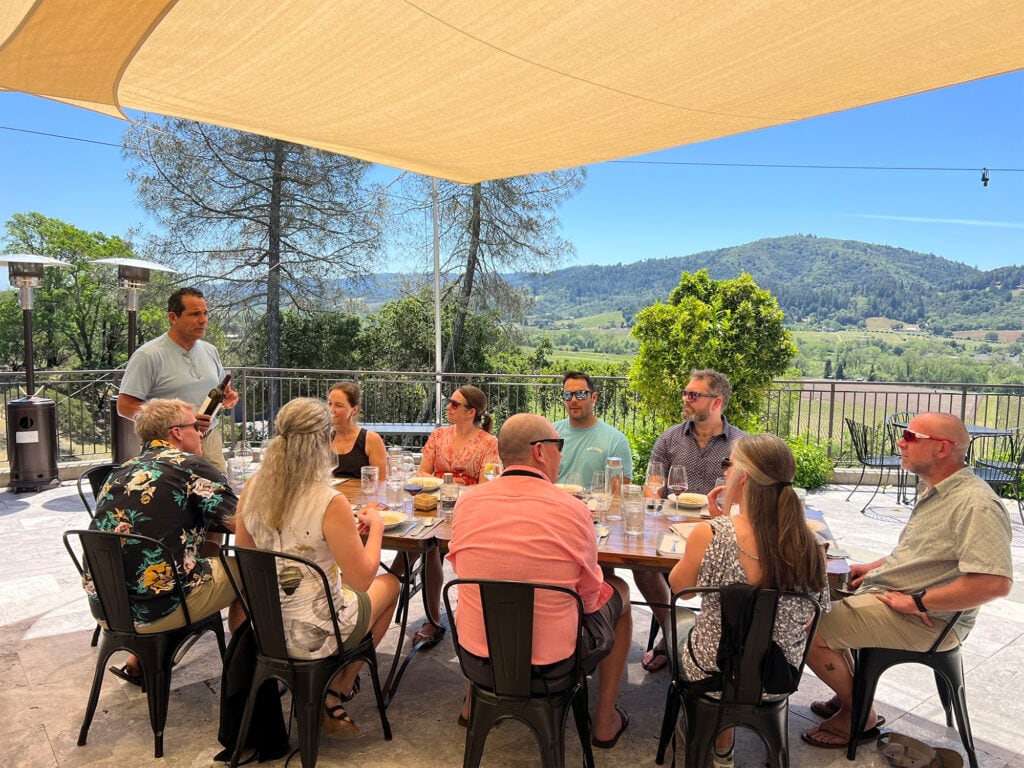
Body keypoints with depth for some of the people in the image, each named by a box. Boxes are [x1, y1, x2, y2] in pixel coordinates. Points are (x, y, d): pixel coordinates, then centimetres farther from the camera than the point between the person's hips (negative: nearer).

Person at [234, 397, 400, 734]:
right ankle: (338, 691, 27)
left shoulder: (252, 488, -9)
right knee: (389, 583, 23)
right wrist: (376, 527, -4)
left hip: (265, 627, 6)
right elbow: (361, 579, -20)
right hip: (314, 636, -6)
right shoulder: (330, 503, -27)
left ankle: (332, 697, 31)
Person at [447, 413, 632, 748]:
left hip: (476, 649, 3)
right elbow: (589, 596, -4)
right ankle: (605, 722, 33)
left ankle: (472, 703, 50)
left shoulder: (466, 502, -9)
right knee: (619, 590, 23)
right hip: (551, 658, -3)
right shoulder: (573, 509, -18)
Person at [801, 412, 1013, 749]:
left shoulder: (977, 504, -23)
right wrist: (877, 566, 11)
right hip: (890, 591, 11)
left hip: (928, 620, -10)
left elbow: (995, 581, -32)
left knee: (809, 632, -18)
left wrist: (916, 602, -25)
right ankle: (848, 694, 24)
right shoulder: (936, 492, 10)